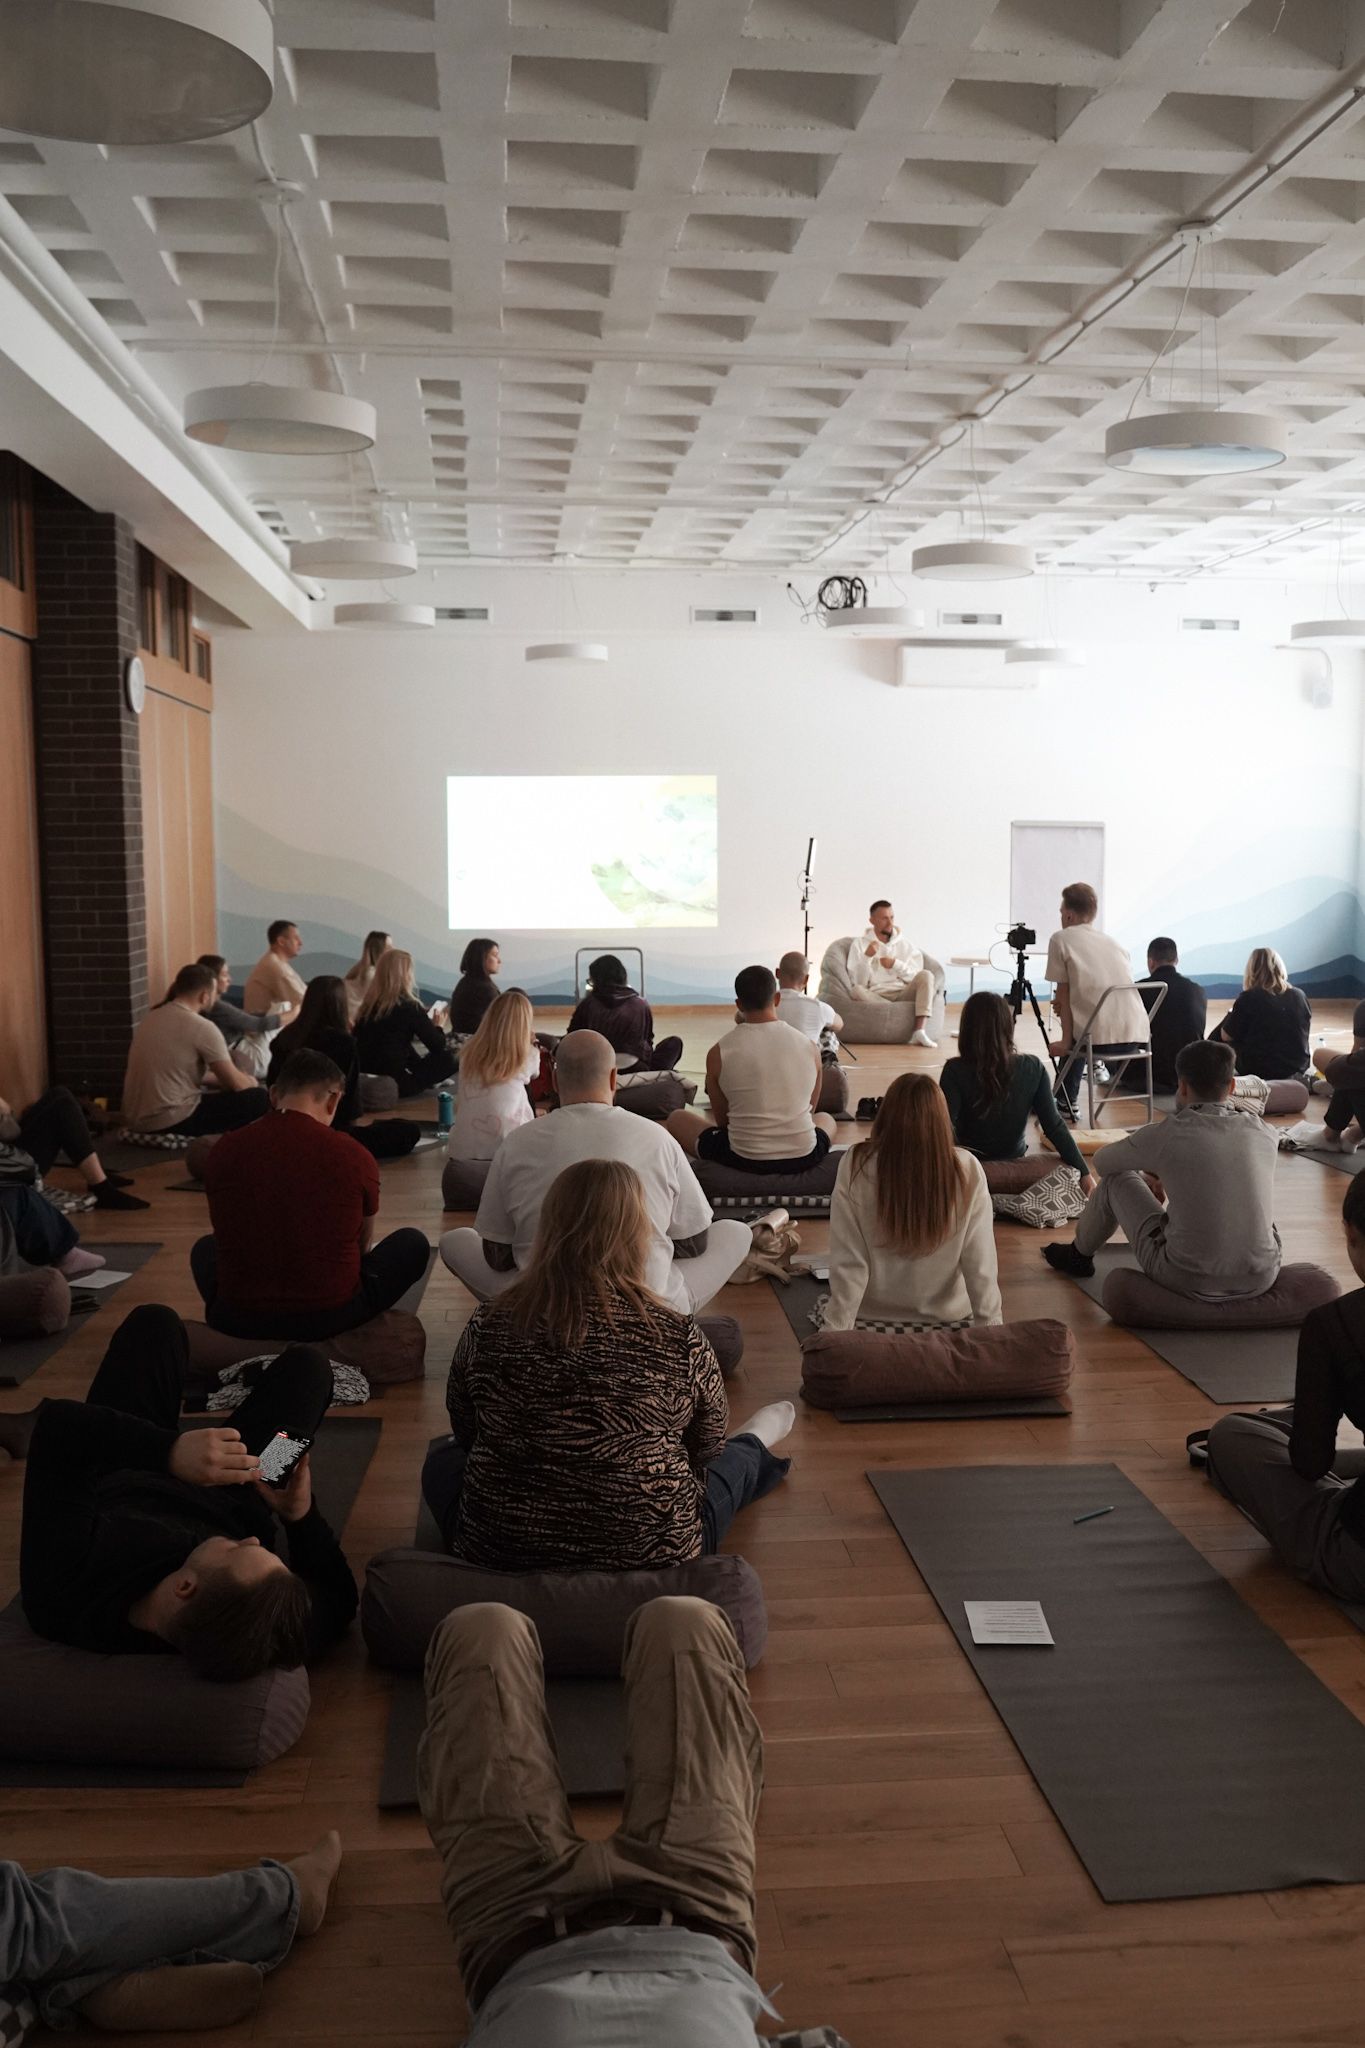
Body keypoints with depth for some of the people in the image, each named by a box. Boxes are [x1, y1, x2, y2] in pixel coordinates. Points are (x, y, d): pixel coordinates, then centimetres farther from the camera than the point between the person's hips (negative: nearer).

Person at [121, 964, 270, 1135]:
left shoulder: (153, 1017, 13)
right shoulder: (202, 1027, -12)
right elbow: (237, 1084, -6)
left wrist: (218, 1078, 33)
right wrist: (252, 1082, 16)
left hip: (136, 1120, 9)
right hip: (170, 1122, -9)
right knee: (259, 1099, -2)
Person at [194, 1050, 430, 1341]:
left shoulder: (224, 1151, -4)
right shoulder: (354, 1156, -9)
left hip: (238, 1319, 3)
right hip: (331, 1315, -2)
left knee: (205, 1249, 34)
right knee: (412, 1243, 19)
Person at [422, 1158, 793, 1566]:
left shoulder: (487, 1327, -14)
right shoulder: (680, 1338, -18)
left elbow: (466, 1435, 4)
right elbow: (705, 1452, 0)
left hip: (499, 1553, 1)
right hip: (650, 1556, -1)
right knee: (731, 1461, 26)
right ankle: (754, 1443, 61)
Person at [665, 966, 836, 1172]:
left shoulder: (718, 1053, -7)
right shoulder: (809, 1047, -1)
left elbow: (722, 1120, 5)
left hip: (744, 1160, -2)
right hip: (803, 1158, 2)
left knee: (676, 1119, 23)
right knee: (826, 1119, 38)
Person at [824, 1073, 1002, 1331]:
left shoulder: (856, 1166, -20)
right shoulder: (968, 1172, -18)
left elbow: (848, 1265, -19)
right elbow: (981, 1267, -15)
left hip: (873, 1316, -1)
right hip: (948, 1317, 1)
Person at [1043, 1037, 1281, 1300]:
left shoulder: (1167, 1135, -12)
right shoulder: (1266, 1135, -2)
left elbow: (1102, 1160, 9)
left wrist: (1150, 1175, 30)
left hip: (1190, 1281, -3)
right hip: (1262, 1279, 4)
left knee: (1117, 1178, 17)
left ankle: (1080, 1255, 43)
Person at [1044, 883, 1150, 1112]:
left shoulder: (1060, 939, 4)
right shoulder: (1112, 941, 20)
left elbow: (1063, 995, 1)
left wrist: (1066, 1042, 4)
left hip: (1101, 1038, -5)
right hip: (1136, 1036, 5)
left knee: (1074, 1036, 31)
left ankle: (1065, 1101, 30)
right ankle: (1066, 1101, 39)